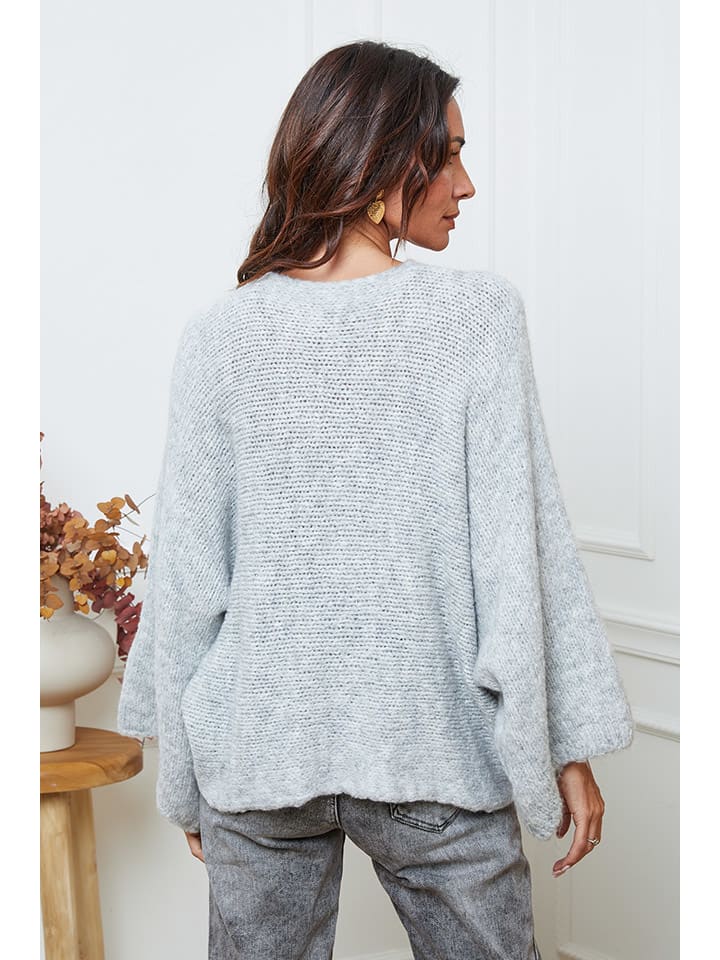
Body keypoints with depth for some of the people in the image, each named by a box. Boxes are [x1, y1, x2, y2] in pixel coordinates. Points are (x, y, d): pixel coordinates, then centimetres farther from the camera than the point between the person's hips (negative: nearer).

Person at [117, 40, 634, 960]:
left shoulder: (222, 333, -3)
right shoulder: (478, 315, -9)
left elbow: (186, 570, 0)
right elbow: (523, 546, -10)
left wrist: (183, 770, 10)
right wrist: (568, 746, -2)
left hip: (257, 747, 2)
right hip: (433, 748, -2)